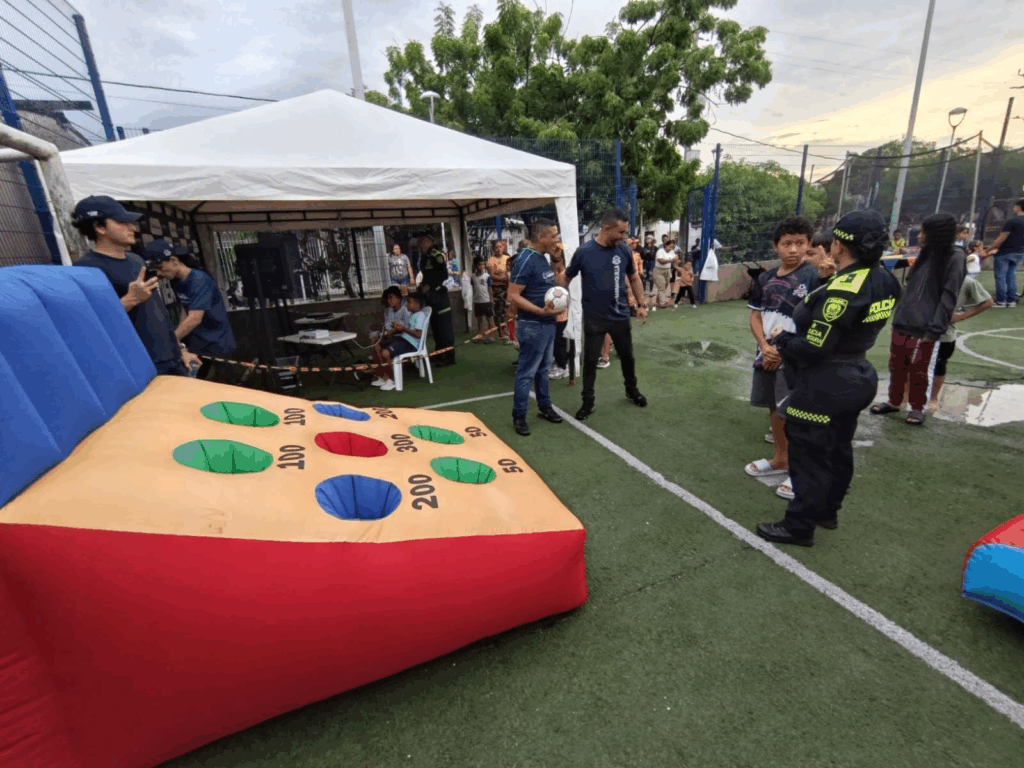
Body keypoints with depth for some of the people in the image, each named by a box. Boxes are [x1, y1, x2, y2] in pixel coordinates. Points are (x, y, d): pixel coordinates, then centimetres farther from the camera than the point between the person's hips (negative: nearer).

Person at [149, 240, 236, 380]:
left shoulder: (199, 280, -17)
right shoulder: (176, 282, 9)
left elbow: (195, 319, -23)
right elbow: (186, 313, 11)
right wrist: (179, 340, -2)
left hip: (217, 346, -7)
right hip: (197, 343, 7)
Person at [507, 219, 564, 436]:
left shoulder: (542, 258, 11)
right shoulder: (525, 260, -17)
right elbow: (513, 296, -21)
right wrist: (541, 311, -28)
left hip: (548, 323, 9)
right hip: (532, 325, -9)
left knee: (543, 368, 18)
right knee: (527, 372, -1)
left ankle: (545, 407, 31)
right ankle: (519, 416, 10)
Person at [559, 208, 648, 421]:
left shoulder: (624, 250, -2)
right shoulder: (584, 252, -11)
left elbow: (634, 278, 11)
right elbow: (566, 277, 1)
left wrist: (641, 304, 7)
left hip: (620, 316, 3)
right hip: (594, 317, -3)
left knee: (627, 356, 17)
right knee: (590, 360, 5)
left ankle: (632, 390, 41)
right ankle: (588, 401, 19)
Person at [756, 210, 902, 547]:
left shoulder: (842, 290, -25)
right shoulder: (884, 280, 2)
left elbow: (813, 349, -24)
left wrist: (782, 341, -7)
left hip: (824, 386, -9)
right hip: (856, 377, 9)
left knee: (809, 455, 3)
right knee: (839, 449, 21)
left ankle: (799, 526, 16)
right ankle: (828, 510, 39)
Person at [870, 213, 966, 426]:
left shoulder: (955, 260, -8)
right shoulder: (924, 256, 14)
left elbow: (948, 298, -12)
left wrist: (934, 329, -17)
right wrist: (899, 315, 15)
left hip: (923, 329, -6)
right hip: (902, 324, 6)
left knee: (918, 371, 4)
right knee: (896, 366, 13)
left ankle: (917, 407, 19)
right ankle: (894, 401, 26)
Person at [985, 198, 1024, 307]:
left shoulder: (1011, 220, -15)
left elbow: (1002, 238, -17)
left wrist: (988, 250, -10)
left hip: (1005, 253, -7)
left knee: (1000, 276, -1)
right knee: (1011, 276, 14)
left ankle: (1001, 301, 0)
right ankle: (1011, 300, 14)